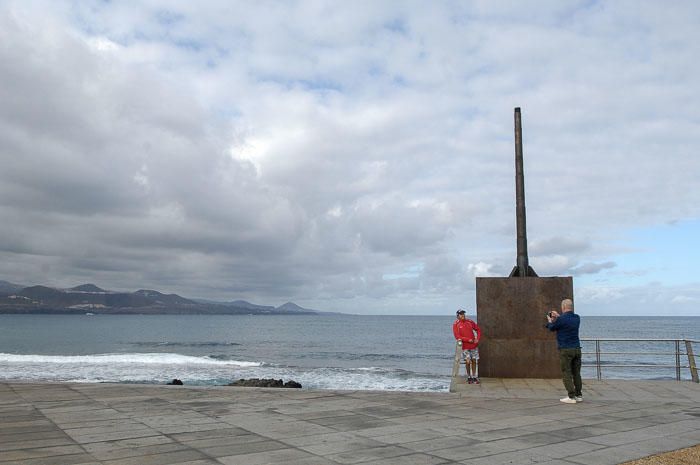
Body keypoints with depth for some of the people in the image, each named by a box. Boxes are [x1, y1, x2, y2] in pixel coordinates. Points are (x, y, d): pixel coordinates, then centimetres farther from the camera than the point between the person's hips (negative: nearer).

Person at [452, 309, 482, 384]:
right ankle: (469, 377, 8)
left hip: (474, 345, 3)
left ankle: (474, 377, 17)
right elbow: (457, 336, -11)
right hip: (465, 346, -3)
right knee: (468, 361, -9)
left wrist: (478, 339, -1)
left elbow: (478, 330, 14)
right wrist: (468, 340, -17)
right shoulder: (456, 324, -5)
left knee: (474, 361, 6)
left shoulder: (470, 322, 6)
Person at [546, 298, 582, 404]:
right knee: (576, 373, 12)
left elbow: (552, 328, 2)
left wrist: (549, 321, 23)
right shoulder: (577, 318, 5)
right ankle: (579, 395, 16)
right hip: (577, 348, 6)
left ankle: (571, 397, -4)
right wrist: (558, 316, 34)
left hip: (565, 350, -6)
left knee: (566, 374, -1)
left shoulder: (561, 319, -15)